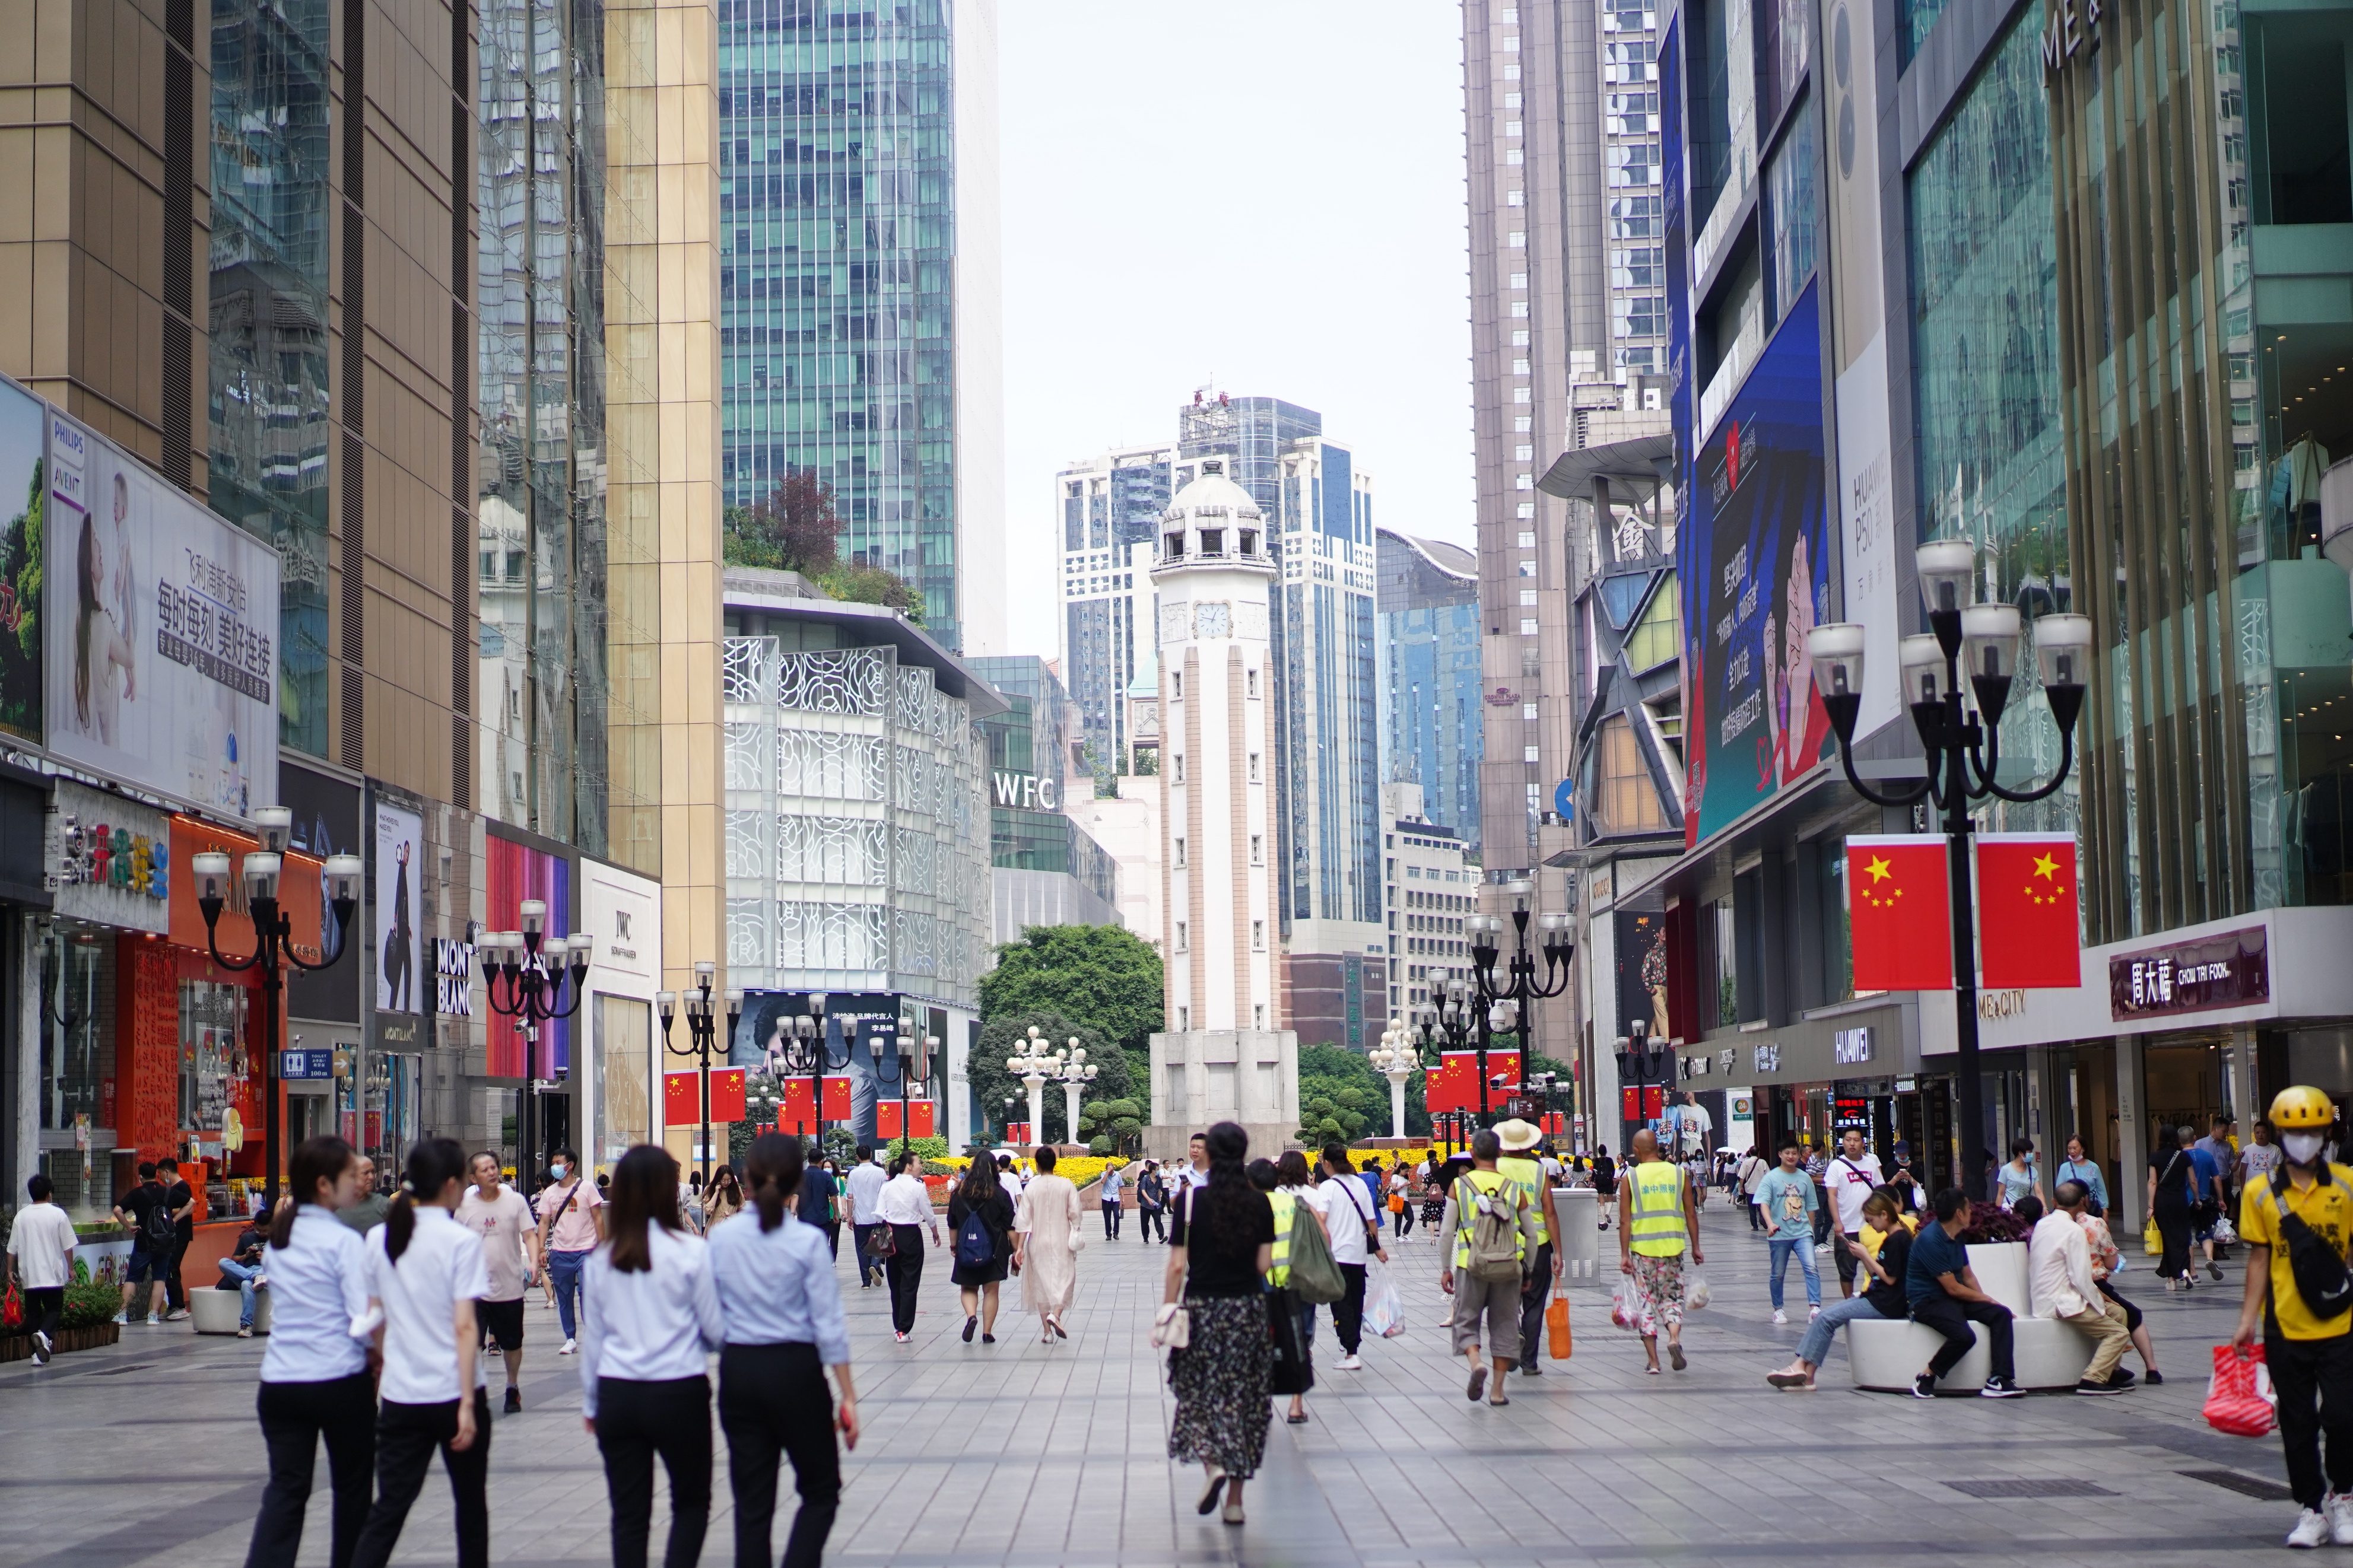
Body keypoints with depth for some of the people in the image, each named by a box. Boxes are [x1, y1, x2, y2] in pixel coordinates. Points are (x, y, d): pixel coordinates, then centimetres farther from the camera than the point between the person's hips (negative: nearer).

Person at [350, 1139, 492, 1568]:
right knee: (471, 1504, 12)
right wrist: (468, 1404, -14)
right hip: (453, 1391, -4)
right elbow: (465, 1327, -14)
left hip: (400, 1393, 4)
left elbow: (374, 1320, 8)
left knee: (389, 1507, 2)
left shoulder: (380, 1238, 4)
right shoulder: (461, 1242, -10)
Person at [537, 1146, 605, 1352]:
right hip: (560, 1252, 4)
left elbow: (598, 1217, 1)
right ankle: (570, 1339, 15)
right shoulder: (549, 1193, 8)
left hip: (585, 1250, -4)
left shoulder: (586, 1188, -1)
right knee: (564, 1297, 6)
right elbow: (544, 1221, 7)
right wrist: (542, 1248, -5)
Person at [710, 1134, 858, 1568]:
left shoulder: (721, 1239, -3)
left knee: (752, 1500, 10)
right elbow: (828, 1326, -9)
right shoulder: (808, 1243, -10)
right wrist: (848, 1398, -4)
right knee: (820, 1491, 11)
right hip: (795, 1370, -3)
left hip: (738, 1372, 3)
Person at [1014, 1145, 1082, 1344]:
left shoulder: (1031, 1188, -6)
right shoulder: (1066, 1185, -7)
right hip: (1061, 1242, -1)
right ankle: (1056, 1313, -20)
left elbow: (1024, 1219, -7)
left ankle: (1046, 1330, 8)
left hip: (1038, 1243, 1)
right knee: (1064, 1279, 8)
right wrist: (1076, 1234, 13)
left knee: (1041, 1283, 9)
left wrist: (1020, 1246, -6)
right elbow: (1074, 1213, -5)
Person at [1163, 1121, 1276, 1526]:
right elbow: (1264, 1264, 0)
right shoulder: (1259, 1202, -1)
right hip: (1249, 1308, 2)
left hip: (1202, 1306, -2)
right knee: (1242, 1398, 7)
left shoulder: (1190, 1200, -7)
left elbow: (1177, 1265, -8)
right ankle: (1235, 1500, 8)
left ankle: (1211, 1462, -12)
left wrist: (1166, 1311, -1)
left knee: (1198, 1390, 13)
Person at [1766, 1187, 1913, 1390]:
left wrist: (1866, 1256, -10)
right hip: (1875, 1298, 10)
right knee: (1822, 1316, -2)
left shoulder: (1899, 1239, -13)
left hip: (1886, 1305, -10)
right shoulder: (1890, 1238, 18)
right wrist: (1863, 1256, 2)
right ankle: (1807, 1374, -10)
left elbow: (1890, 1278, -17)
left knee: (1826, 1318, -15)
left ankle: (1801, 1365, -7)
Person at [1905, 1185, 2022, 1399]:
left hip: (1954, 1300, 9)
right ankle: (1926, 1379, -13)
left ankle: (1999, 1380, -16)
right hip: (1928, 1301, -9)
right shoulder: (1930, 1240, -19)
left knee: (2001, 1314, -10)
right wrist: (1985, 1299, -6)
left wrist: (1982, 1298, 0)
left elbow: (1968, 1276, 18)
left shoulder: (1956, 1237, 12)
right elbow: (1953, 1288, -18)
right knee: (1964, 1335, -34)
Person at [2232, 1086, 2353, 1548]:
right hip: (2285, 1331, 1)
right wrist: (2248, 1318, 1)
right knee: (2298, 1426, 7)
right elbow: (2259, 1258, 5)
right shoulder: (2261, 1193, 1)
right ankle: (2311, 1510, 19)